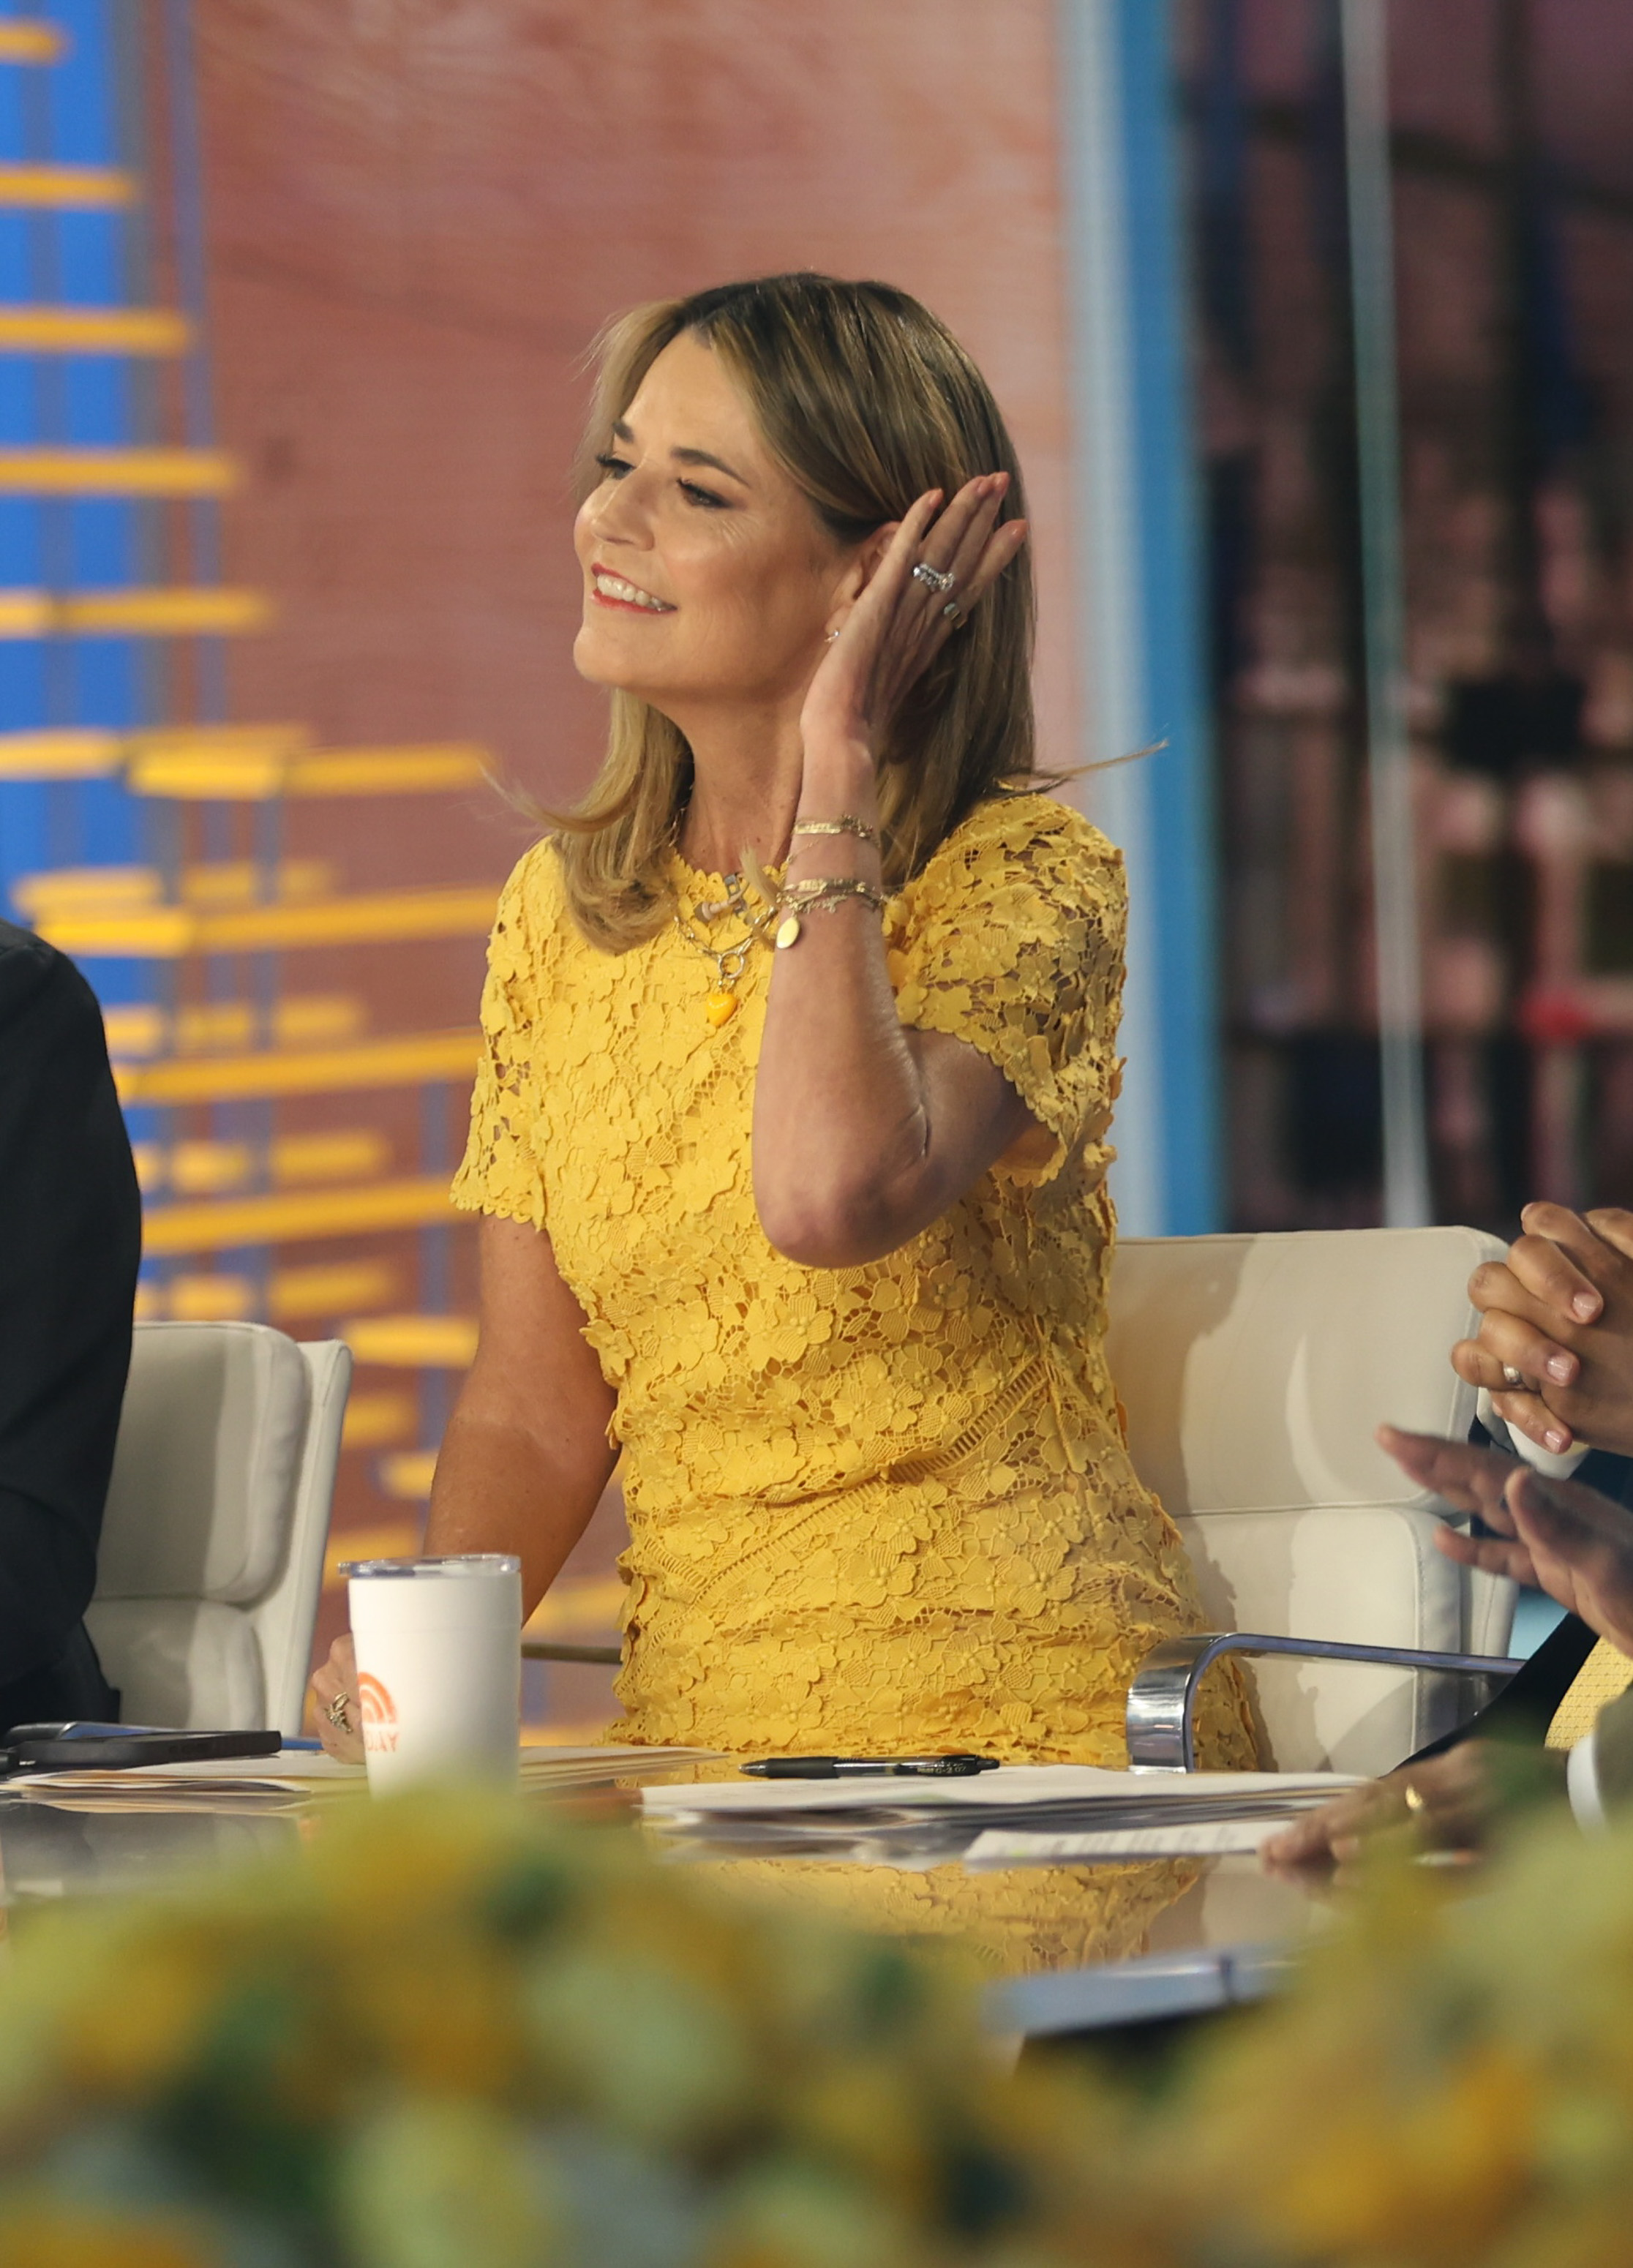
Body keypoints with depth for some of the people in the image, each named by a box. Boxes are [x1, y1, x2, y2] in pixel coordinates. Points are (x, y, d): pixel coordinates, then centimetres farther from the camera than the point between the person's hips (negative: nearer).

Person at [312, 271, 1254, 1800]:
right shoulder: (561, 911, 10)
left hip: (1022, 1724, -5)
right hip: (694, 1718, 5)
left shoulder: (1023, 881, -7)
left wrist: (836, 776, -17)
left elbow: (832, 1197, -28)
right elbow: (533, 1405, 12)